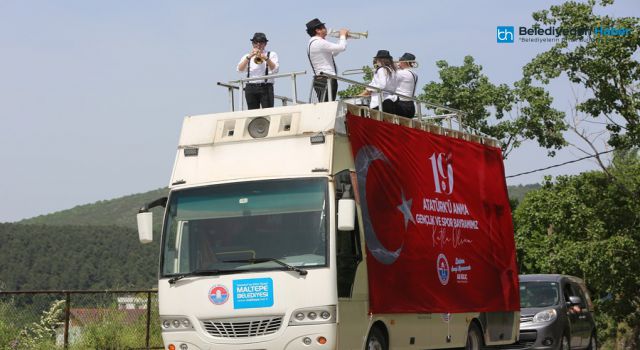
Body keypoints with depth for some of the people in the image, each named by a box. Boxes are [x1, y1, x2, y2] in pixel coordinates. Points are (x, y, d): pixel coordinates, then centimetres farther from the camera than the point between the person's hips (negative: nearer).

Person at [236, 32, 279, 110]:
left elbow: (275, 69, -2)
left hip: (266, 87, -2)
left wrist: (266, 58, -16)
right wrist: (249, 57, -9)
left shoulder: (271, 55, 14)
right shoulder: (247, 56, 20)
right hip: (251, 88, 2)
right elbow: (240, 69, 2)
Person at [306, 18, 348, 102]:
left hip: (320, 79, 11)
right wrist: (343, 36, 1)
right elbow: (341, 47, -18)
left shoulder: (313, 43, 19)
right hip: (326, 80, -11)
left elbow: (333, 53, 27)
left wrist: (343, 38, 20)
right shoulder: (319, 43, -14)